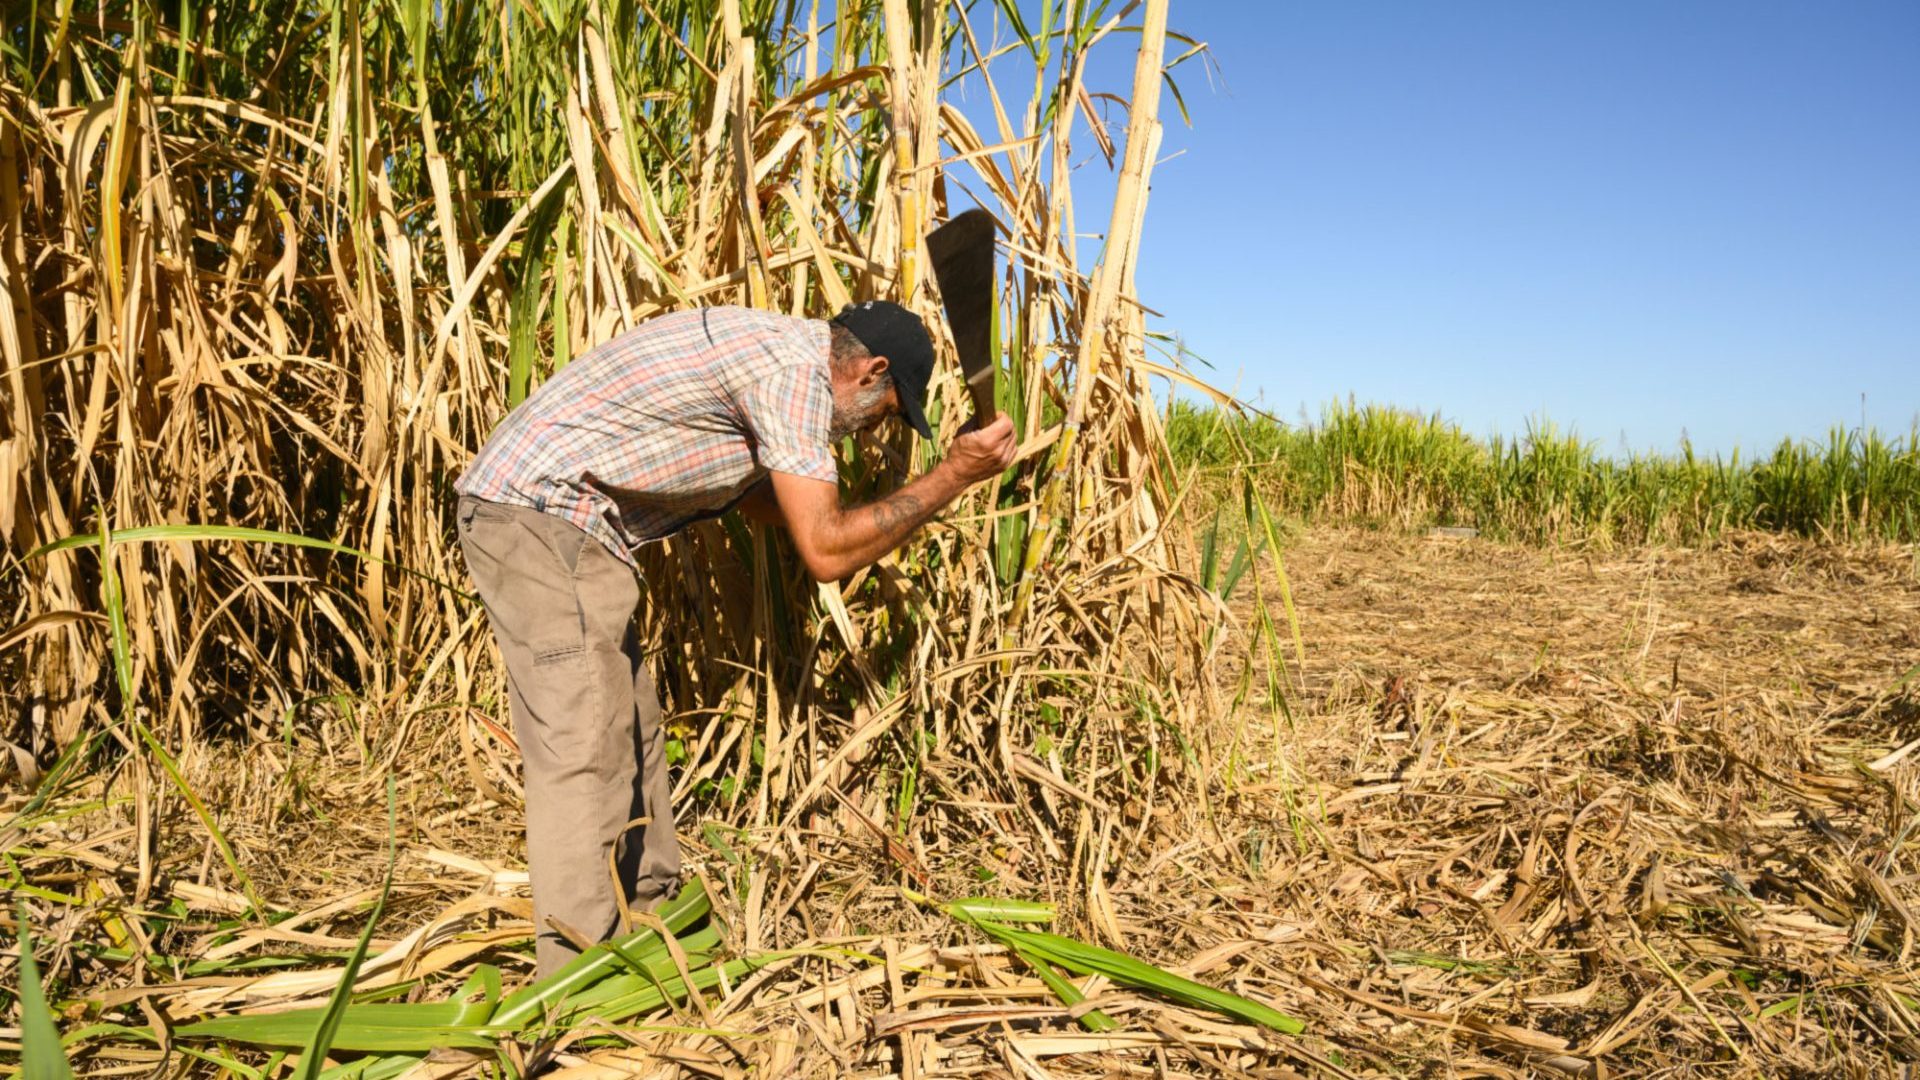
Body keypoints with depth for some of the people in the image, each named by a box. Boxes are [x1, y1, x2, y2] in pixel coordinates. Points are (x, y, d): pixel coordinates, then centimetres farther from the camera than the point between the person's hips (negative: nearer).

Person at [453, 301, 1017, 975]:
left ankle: (652, 915, 28)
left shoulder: (769, 351, 16)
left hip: (526, 508, 11)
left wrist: (907, 501, 26)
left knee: (630, 731, 16)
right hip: (540, 515, -11)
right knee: (585, 750, -9)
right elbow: (825, 552, -17)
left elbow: (759, 500, 27)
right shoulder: (797, 369, -14)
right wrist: (951, 478, -9)